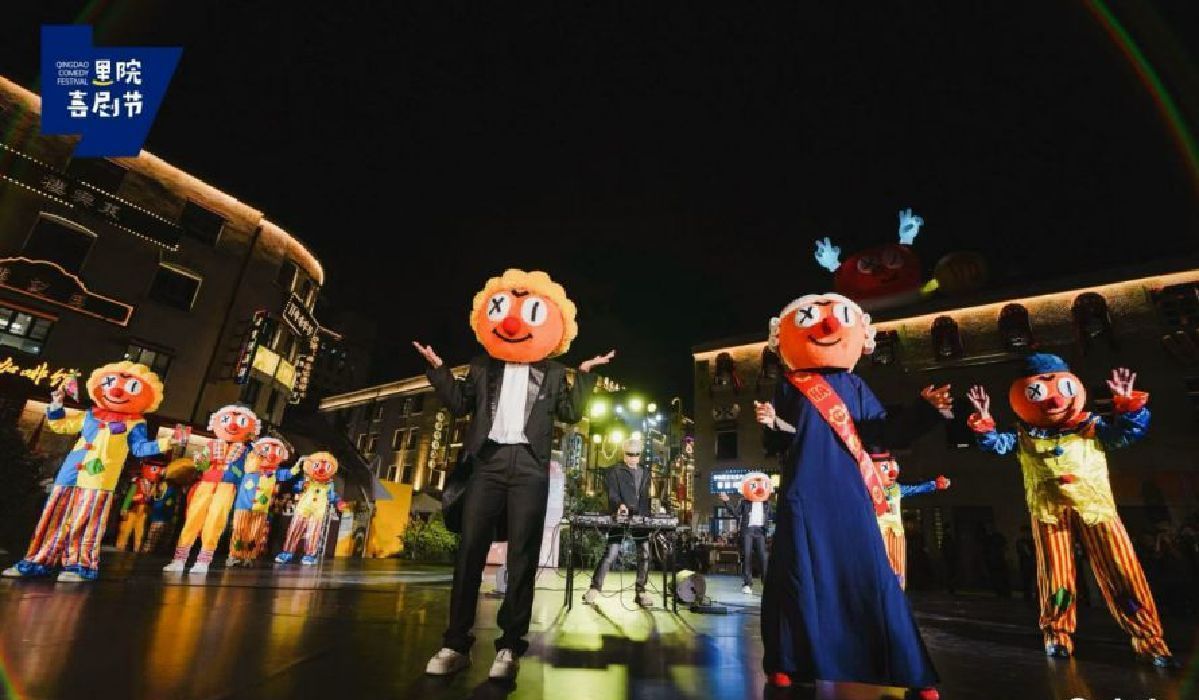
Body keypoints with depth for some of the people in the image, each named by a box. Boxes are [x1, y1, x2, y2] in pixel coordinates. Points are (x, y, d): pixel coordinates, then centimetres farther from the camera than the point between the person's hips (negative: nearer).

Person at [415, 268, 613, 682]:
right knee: (469, 551, 0)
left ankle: (510, 647, 9)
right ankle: (456, 644, 10)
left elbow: (571, 413, 9)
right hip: (487, 461, 1)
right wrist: (437, 368, 7)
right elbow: (460, 404, 12)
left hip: (529, 466, -1)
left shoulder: (552, 372, 14)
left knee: (522, 556, 0)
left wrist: (585, 375, 2)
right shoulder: (483, 366, 17)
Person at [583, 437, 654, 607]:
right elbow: (612, 494, -12)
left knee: (645, 555, 4)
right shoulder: (614, 471, -1)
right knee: (611, 554, -9)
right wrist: (620, 505, -31)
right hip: (620, 517, -5)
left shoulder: (645, 473, 15)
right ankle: (594, 589, 0)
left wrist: (646, 517, 12)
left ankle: (641, 591, 18)